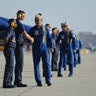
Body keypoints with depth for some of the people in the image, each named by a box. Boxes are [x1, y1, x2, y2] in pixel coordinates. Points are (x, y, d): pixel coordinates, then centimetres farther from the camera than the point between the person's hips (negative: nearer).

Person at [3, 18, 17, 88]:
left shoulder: (12, 30, 18)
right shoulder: (10, 30, -13)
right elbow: (6, 38, -28)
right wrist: (7, 45, -13)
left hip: (11, 50, 10)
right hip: (9, 50, -10)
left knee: (9, 67, 11)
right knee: (10, 66, -10)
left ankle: (8, 83, 15)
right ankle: (6, 83, -9)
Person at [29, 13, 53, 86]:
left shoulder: (45, 29, 6)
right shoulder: (32, 29, 5)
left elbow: (49, 38, 12)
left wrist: (51, 47, 8)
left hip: (44, 48, 0)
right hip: (36, 49, 0)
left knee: (46, 64, -9)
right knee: (36, 65, 0)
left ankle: (48, 80, -2)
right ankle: (38, 82, 6)